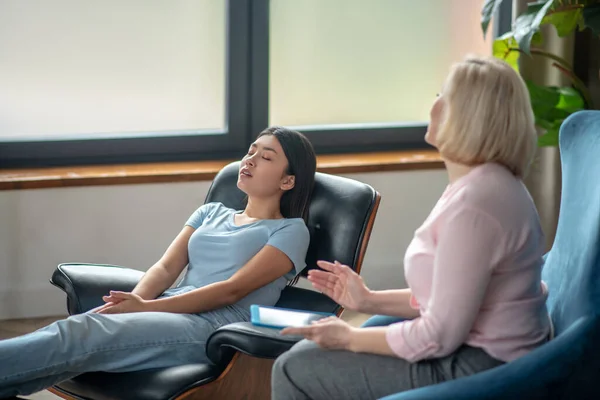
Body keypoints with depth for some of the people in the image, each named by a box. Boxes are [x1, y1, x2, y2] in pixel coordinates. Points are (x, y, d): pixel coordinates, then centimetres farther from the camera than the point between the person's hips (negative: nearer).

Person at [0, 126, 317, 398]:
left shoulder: (291, 230, 6)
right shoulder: (211, 212, 26)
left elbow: (231, 290, -6)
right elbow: (166, 268, 14)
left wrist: (146, 307, -15)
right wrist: (133, 301, -10)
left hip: (214, 327, -5)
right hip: (168, 311, 5)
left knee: (81, 334, -29)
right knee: (73, 328, -26)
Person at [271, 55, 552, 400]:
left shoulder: (473, 203, -26)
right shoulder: (484, 183, 8)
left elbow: (440, 336, -24)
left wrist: (349, 338, -11)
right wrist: (370, 300, 12)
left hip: (472, 369, -11)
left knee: (294, 369, -4)